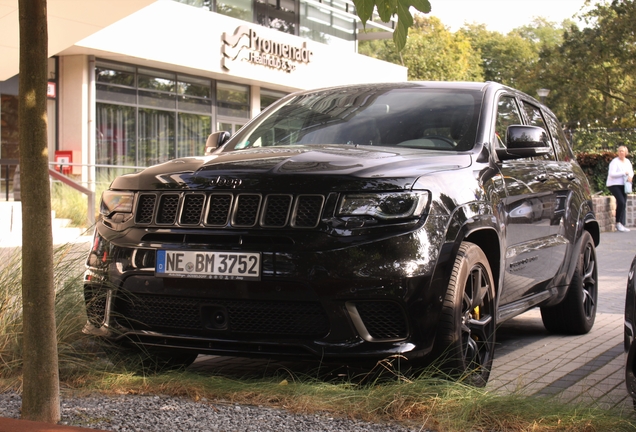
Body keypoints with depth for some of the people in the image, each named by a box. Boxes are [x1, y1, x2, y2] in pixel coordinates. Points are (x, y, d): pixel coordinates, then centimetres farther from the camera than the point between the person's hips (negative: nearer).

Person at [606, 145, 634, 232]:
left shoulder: (627, 161, 10)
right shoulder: (615, 161, -11)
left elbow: (631, 172, 17)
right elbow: (612, 174, -19)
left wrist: (630, 176, -7)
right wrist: (624, 173, -19)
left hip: (623, 185, 7)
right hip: (614, 185, -7)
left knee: (623, 204, 4)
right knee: (621, 202, -21)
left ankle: (622, 225, 9)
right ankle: (618, 223, -10)